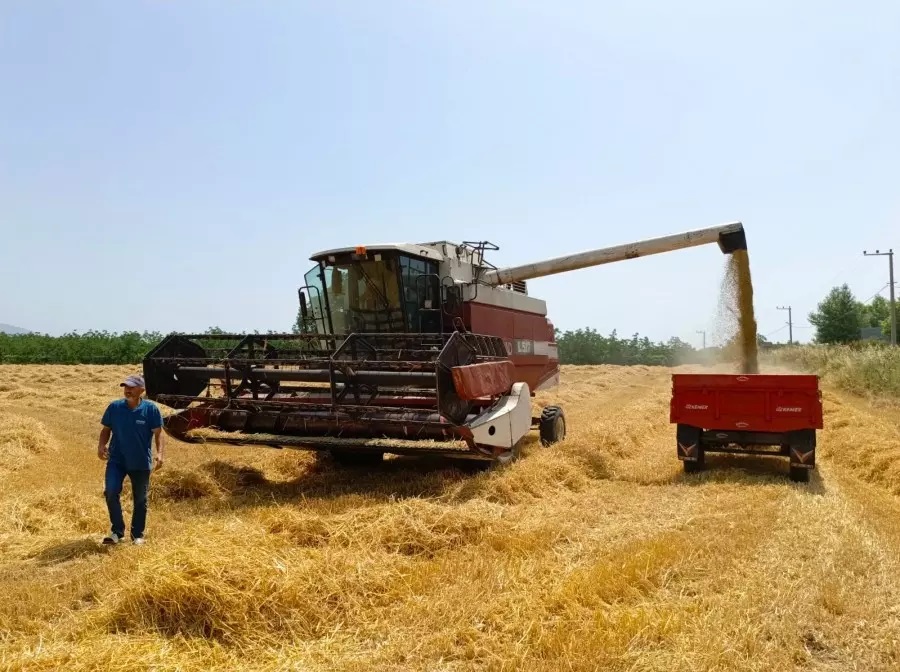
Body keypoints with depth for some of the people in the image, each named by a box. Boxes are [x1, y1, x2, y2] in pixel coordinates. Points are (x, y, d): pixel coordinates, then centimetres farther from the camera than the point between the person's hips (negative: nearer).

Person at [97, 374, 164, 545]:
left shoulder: (150, 409, -10)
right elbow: (106, 429, 7)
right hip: (116, 460, 1)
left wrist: (159, 453, -22)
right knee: (111, 492, -15)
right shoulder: (114, 407, -3)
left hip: (141, 462, -1)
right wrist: (101, 445, -12)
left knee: (140, 500, 10)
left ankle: (137, 535, 26)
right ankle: (117, 532, 3)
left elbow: (158, 433, -8)